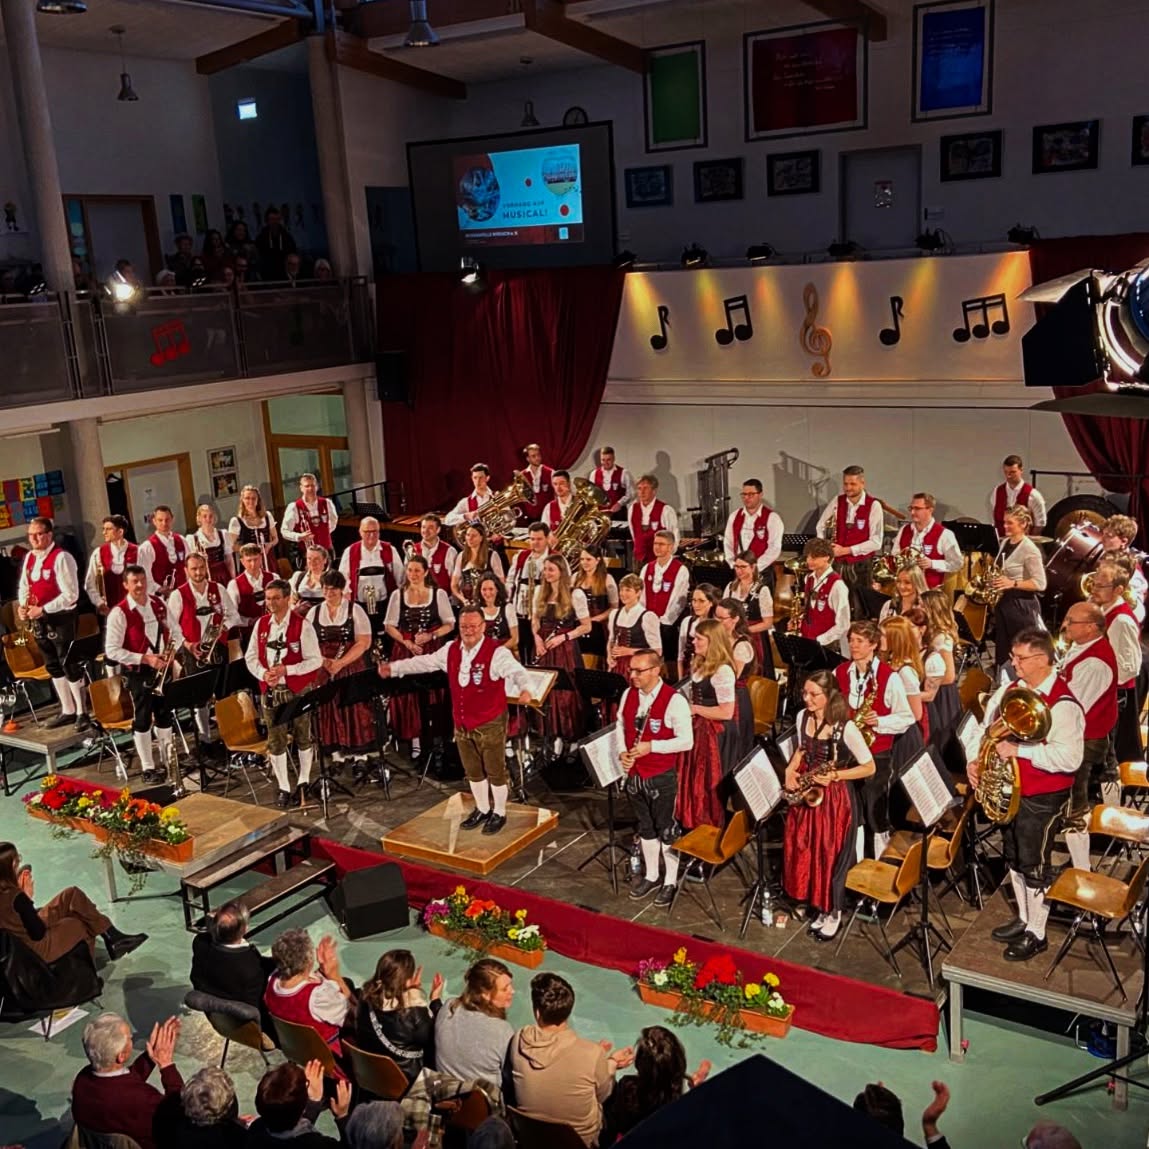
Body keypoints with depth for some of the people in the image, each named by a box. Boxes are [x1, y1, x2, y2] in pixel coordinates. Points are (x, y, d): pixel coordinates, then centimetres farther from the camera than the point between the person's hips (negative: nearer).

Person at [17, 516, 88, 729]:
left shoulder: (61, 558, -16)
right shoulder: (29, 558, 9)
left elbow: (70, 594, -21)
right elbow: (24, 587, 19)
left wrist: (43, 610, -23)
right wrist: (22, 606, -1)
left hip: (60, 618, -8)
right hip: (39, 620, 8)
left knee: (70, 666, -3)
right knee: (53, 667, 16)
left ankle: (82, 713, 8)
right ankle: (68, 711, 28)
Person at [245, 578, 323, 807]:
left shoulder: (302, 626, -11)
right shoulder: (261, 625, 4)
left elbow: (315, 660, -12)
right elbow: (251, 657, 8)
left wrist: (286, 670, -21)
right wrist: (263, 674, -12)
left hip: (298, 690, -3)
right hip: (270, 690, 3)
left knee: (302, 737, 10)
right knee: (276, 741, 6)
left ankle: (303, 781, 27)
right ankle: (283, 788, 17)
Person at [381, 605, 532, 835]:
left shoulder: (497, 652, -19)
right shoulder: (451, 649, 2)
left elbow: (515, 671, -35)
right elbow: (425, 662, 14)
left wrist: (523, 689, -56)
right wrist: (394, 668, 15)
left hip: (490, 723, -6)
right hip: (462, 723, 6)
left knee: (495, 771, 7)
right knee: (472, 771, 19)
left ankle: (499, 813, 24)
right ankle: (482, 809, 37)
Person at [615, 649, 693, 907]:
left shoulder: (674, 700, -20)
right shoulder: (628, 694, 0)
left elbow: (686, 741, -18)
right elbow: (620, 725, 12)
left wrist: (651, 746, -24)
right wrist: (621, 751, -6)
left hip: (662, 777, -6)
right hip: (635, 774, 6)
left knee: (666, 829, 8)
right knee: (645, 827, 19)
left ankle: (670, 882, 23)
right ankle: (651, 876, 35)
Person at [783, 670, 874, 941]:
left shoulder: (846, 728, -20)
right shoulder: (802, 717, -1)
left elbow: (869, 768, -14)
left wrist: (835, 776, -23)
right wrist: (789, 771, -2)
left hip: (836, 798, -6)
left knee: (832, 856, 5)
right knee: (805, 854, 10)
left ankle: (834, 914, 24)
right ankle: (821, 909, 28)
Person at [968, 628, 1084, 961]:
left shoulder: (1062, 704, -22)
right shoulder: (1009, 690, 2)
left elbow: (1069, 758, -29)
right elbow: (985, 728, 12)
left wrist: (1018, 750, -30)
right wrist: (974, 759, -4)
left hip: (1043, 798, -8)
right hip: (1009, 790, 8)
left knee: (1033, 864, 4)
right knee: (1013, 857, 20)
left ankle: (1036, 934, 20)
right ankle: (1023, 918, 38)